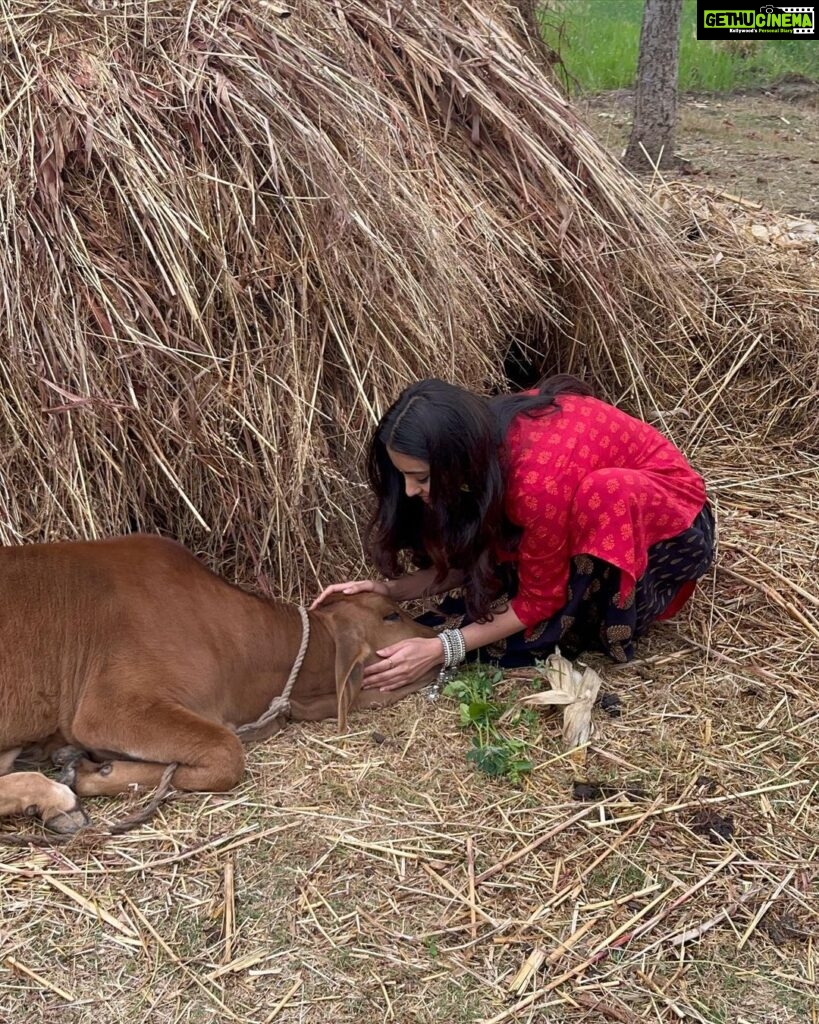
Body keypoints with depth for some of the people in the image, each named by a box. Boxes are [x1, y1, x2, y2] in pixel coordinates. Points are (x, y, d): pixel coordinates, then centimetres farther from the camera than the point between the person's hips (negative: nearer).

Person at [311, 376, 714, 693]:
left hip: (673, 523, -7)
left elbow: (538, 599, -24)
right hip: (597, 524, 7)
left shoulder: (538, 479, -38)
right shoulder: (483, 440, -16)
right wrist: (389, 590, -18)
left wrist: (441, 650, -28)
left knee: (605, 493, -37)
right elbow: (467, 558, -5)